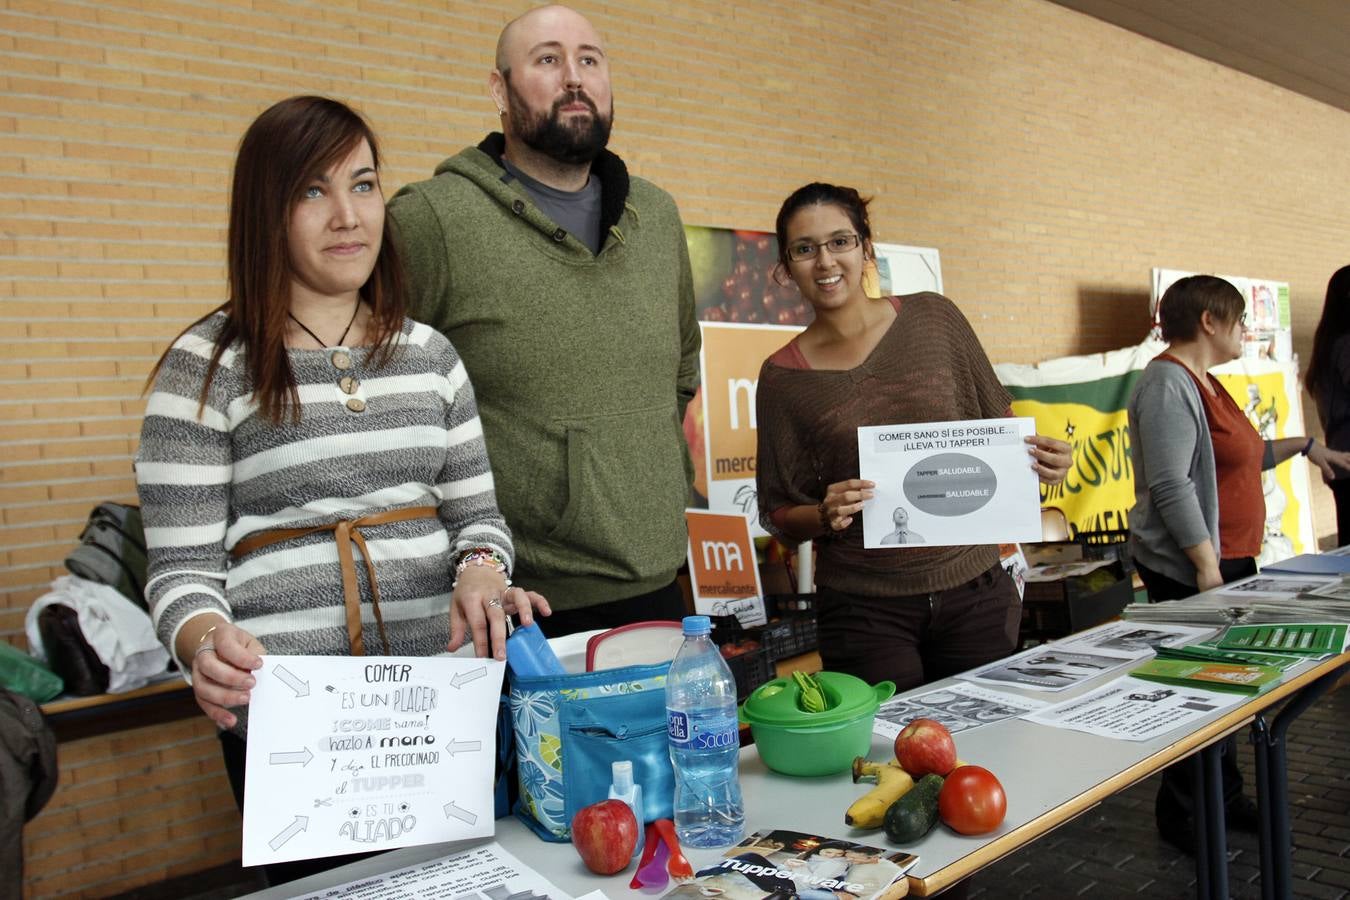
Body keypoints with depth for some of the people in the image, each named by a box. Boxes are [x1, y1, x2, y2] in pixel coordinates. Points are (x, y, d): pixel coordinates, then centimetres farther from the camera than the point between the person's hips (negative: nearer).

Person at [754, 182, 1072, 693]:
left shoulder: (934, 319, 0)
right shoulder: (783, 377, -3)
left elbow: (996, 421, 11)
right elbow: (778, 512, 2)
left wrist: (1038, 456, -9)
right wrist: (826, 514, -18)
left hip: (973, 591, 2)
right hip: (864, 610, -1)